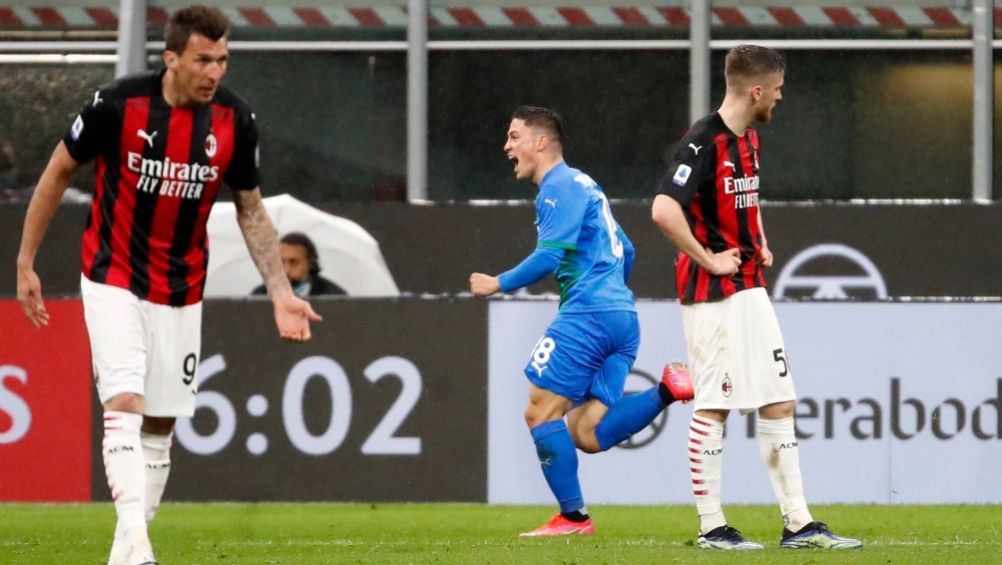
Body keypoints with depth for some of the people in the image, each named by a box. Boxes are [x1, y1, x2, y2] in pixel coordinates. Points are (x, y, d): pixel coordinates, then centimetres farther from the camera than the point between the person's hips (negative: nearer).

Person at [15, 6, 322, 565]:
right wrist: (25, 263, -1)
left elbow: (251, 210, 6)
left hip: (181, 293, 4)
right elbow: (59, 171, -2)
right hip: (114, 282, -4)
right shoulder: (119, 104, -17)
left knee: (161, 425, 7)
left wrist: (281, 292, -1)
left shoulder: (235, 120, -7)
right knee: (125, 405, -20)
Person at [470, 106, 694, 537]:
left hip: (588, 314, -10)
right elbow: (625, 252, 31)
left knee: (541, 413, -2)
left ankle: (572, 517, -3)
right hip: (622, 319, 10)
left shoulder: (560, 187, -6)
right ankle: (667, 391, -11)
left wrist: (499, 284, -4)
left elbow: (549, 257, -15)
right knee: (587, 434, 1)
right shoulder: (583, 186, 25)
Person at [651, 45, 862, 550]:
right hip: (712, 296, -9)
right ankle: (711, 527, 3)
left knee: (779, 403, 7)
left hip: (750, 290, 9)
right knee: (712, 407, -3)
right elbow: (664, 210, -28)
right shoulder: (704, 142, -17)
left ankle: (797, 523, 10)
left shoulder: (748, 139, 13)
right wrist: (707, 260, -19)